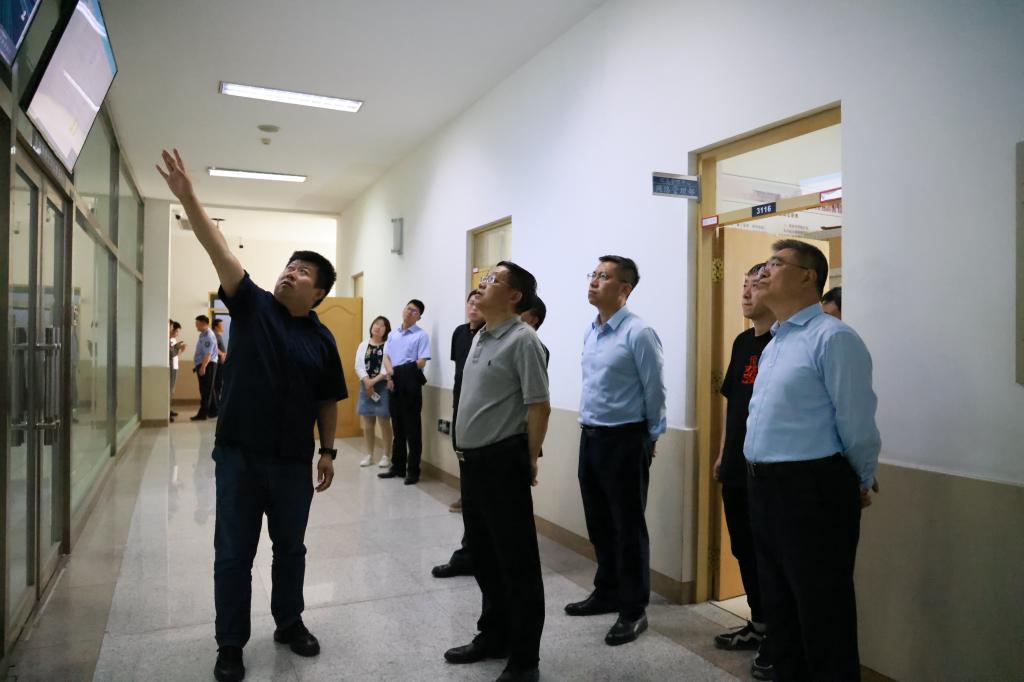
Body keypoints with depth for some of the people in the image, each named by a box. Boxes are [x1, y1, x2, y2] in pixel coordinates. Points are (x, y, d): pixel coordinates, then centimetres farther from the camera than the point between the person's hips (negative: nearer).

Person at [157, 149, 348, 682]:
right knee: (233, 554, 8)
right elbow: (220, 251, -12)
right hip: (239, 455, -1)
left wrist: (328, 451, 3)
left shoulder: (323, 339, 3)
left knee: (290, 549, 16)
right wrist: (187, 197, -21)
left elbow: (328, 401, 7)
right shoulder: (252, 305, 0)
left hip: (293, 461, 2)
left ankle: (290, 623, 36)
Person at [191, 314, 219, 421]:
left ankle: (202, 414, -2)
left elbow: (208, 354, -25)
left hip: (207, 365, -10)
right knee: (209, 390, 14)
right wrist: (197, 365, 23)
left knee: (206, 391, -5)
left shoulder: (208, 336, -17)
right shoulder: (203, 334, 14)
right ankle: (213, 411, 21)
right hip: (202, 365, 10)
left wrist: (203, 367, -29)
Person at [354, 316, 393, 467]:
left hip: (383, 387, -4)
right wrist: (367, 381, -13)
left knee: (384, 421, -3)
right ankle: (369, 455, 18)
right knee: (368, 422, 8)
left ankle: (385, 455, 6)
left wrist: (374, 381, -16)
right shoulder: (363, 345, 10)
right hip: (367, 386, 4)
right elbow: (359, 366, 2)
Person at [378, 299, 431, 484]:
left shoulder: (421, 335, -3)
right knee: (397, 427, 13)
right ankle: (397, 467, 22)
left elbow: (421, 362, -11)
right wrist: (390, 375, -10)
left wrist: (398, 373, -5)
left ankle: (413, 471, 4)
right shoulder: (392, 335, 17)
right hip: (394, 385, 6)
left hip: (411, 384, -6)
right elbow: (386, 358, 8)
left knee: (412, 428, -2)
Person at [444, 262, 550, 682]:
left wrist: (529, 460, -9)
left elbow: (539, 406, -17)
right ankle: (494, 636, 36)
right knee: (484, 555, 19)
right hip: (473, 460, 9)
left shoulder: (522, 339, -14)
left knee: (516, 561, 3)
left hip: (503, 462, -9)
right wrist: (468, 451, 17)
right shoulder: (480, 337, 13)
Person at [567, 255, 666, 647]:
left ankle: (633, 610, 18)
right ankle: (607, 593, 35)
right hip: (590, 437, 8)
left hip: (624, 440, -8)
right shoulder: (590, 332, 9)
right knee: (598, 523, 17)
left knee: (628, 526, 3)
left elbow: (655, 391, -10)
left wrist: (649, 438, -1)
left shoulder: (638, 333, -15)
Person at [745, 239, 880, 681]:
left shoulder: (832, 338, -15)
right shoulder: (773, 343, 14)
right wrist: (761, 476, 19)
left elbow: (857, 425, -14)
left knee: (823, 614, 4)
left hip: (812, 490, -9)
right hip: (764, 489, 9)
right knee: (779, 606, 20)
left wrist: (860, 485, -2)